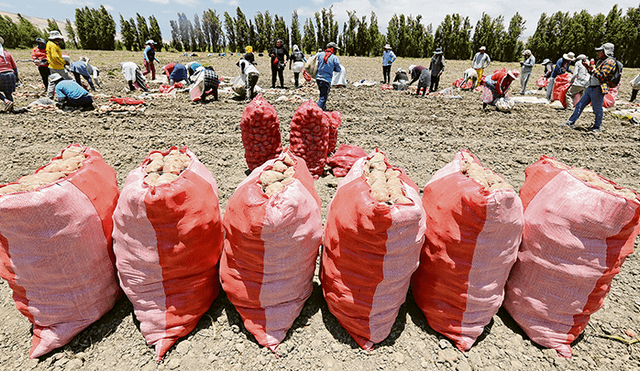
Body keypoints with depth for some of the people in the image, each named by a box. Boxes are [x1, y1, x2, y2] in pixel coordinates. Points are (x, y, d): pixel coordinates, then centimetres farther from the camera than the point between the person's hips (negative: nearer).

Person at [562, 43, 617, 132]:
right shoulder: (600, 61, 17)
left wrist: (593, 68, -17)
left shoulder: (610, 62, -12)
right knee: (580, 105, 7)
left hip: (598, 90, -9)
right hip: (590, 88, 9)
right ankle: (571, 122, 10)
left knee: (597, 110, 0)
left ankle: (597, 127, 12)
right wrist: (587, 66, 12)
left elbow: (601, 76, -20)